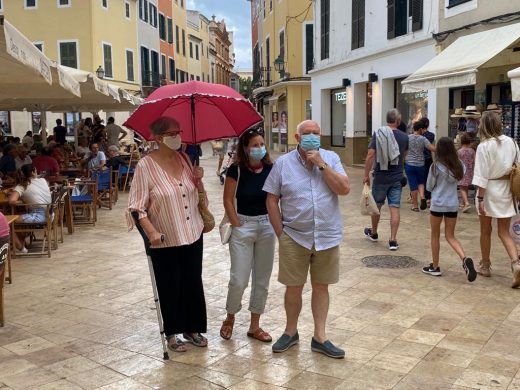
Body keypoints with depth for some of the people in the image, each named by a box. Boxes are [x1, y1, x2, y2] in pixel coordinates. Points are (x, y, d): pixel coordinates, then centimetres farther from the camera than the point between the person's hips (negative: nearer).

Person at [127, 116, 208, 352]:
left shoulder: (185, 159, 3)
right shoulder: (146, 165, -14)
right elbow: (137, 206, -13)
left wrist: (199, 180, -6)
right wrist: (152, 231, -25)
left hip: (193, 235, 5)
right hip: (165, 241, -5)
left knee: (194, 284, 13)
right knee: (170, 288, 8)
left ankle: (193, 329, 30)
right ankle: (172, 334, 26)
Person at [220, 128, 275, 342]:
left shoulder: (270, 169, -2)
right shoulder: (237, 170, -10)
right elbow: (228, 199, -6)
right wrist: (237, 225, -9)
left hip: (267, 226, 3)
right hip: (243, 224, -3)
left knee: (262, 279, 9)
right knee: (239, 280, -4)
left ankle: (254, 325, 24)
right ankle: (230, 317, 24)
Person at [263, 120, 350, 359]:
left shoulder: (331, 159, 1)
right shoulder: (283, 163, -2)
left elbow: (344, 189, -10)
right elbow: (272, 199, -1)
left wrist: (321, 164, -15)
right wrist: (280, 232, -4)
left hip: (327, 237, 1)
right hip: (294, 237, -1)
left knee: (321, 286, 11)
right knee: (293, 287, 10)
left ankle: (319, 337, 23)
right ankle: (291, 332, 30)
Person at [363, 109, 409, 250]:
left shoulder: (378, 134, -8)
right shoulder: (404, 137, 1)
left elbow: (370, 155, -14)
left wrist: (366, 175, -8)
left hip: (380, 177, -1)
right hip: (397, 178, 1)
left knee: (376, 205, 16)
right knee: (395, 208, 1)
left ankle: (373, 233, 34)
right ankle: (393, 240, -3)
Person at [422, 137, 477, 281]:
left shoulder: (436, 167, -13)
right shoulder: (459, 166, -1)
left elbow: (429, 187, -3)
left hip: (438, 204, -4)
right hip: (453, 204, 4)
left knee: (435, 236, 11)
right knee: (450, 236, 13)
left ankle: (435, 267, 20)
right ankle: (465, 259, -11)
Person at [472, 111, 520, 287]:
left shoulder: (484, 146, -13)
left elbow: (482, 175, -15)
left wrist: (480, 198, -12)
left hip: (489, 190, -4)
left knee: (485, 231, 14)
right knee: (504, 233, 10)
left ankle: (485, 266, 27)